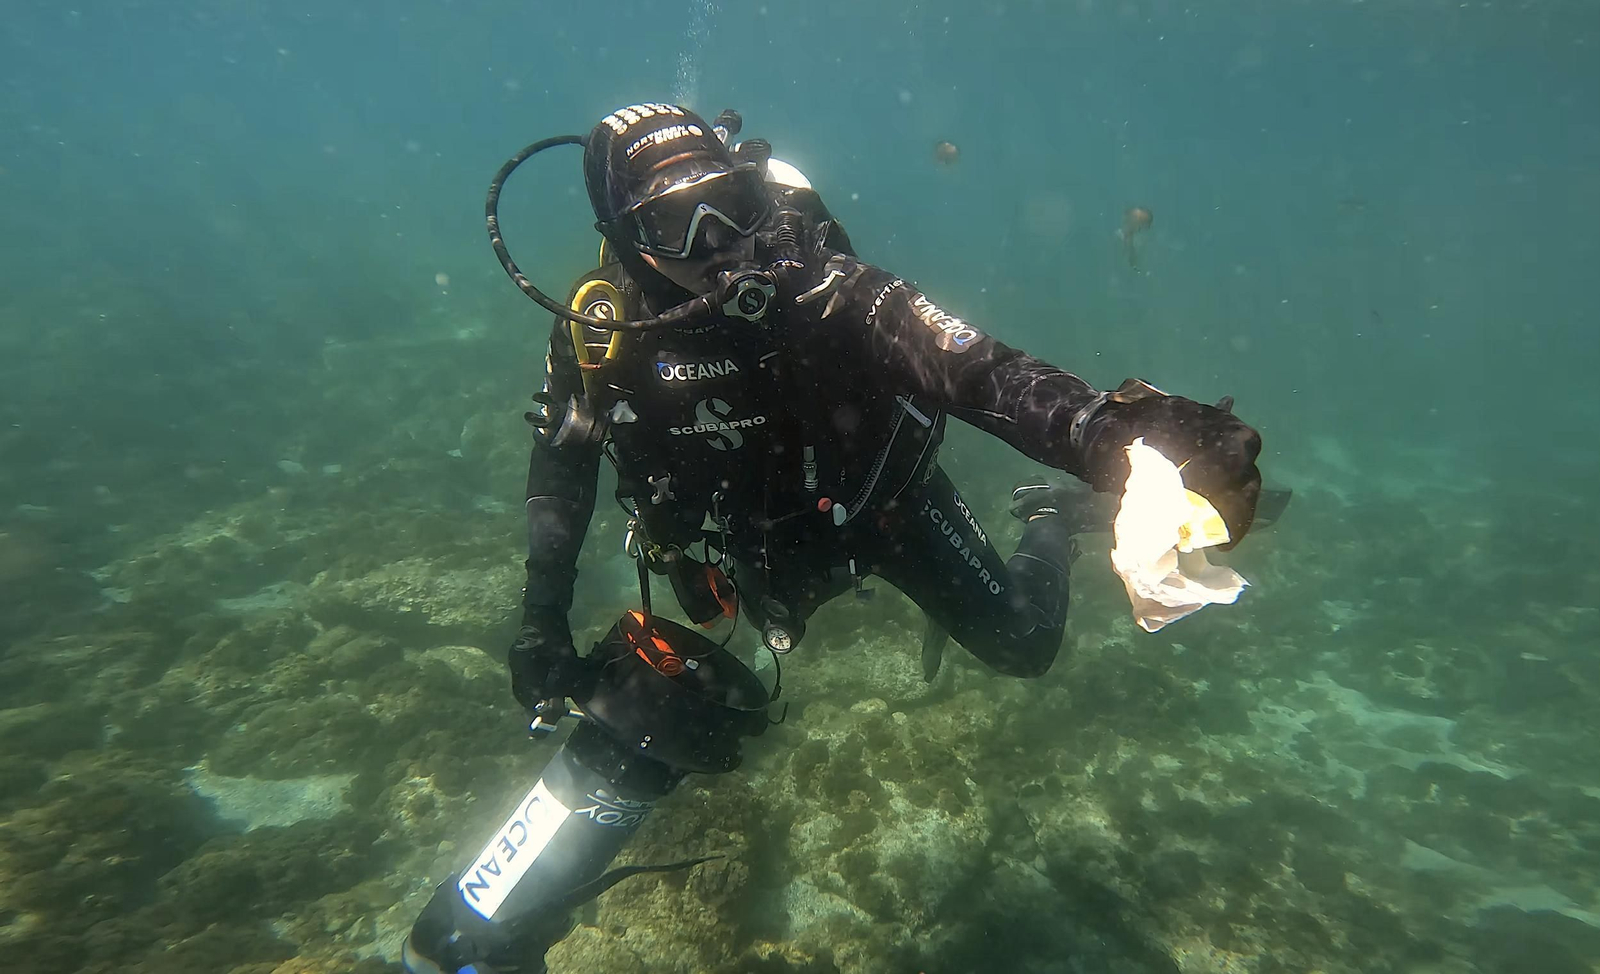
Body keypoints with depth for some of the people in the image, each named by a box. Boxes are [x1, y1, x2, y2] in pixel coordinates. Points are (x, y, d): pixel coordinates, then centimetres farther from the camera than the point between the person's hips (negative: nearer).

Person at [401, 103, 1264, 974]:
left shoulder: (816, 284, -34)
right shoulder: (597, 326, -22)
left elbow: (978, 372, -45)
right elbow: (561, 463, -4)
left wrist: (1108, 431, -65)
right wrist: (542, 614, -10)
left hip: (877, 502, -2)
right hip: (744, 543, 3)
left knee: (1023, 646, 9)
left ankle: (1053, 520, 41)